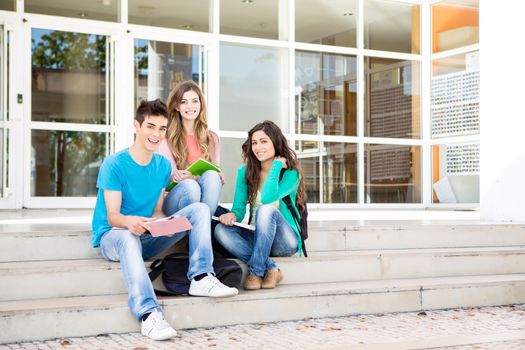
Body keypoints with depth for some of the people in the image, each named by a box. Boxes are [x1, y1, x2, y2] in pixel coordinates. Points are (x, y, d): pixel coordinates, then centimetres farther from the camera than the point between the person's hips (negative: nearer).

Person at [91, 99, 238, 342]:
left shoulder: (163, 165, 7)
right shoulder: (114, 164, -12)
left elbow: (157, 211, 5)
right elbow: (113, 217, -18)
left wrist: (159, 222, -20)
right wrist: (129, 222, -42)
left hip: (147, 237, 6)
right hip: (112, 236, -6)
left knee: (199, 209, -9)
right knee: (128, 237, -42)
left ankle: (200, 278, -25)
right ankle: (148, 314, -56)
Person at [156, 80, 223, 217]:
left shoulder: (211, 138, 17)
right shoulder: (166, 137, 5)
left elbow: (217, 172, 16)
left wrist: (220, 179, -8)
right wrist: (174, 176, -25)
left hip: (205, 201, 3)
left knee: (212, 175, -31)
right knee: (190, 186, -37)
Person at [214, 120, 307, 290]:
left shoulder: (291, 173, -9)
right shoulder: (245, 173, 5)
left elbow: (267, 198, -27)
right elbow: (239, 208, 2)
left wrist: (277, 164, -18)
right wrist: (232, 215, -22)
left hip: (286, 241, -4)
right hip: (257, 238, 4)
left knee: (266, 210, -34)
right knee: (221, 230, -24)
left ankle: (256, 271, -27)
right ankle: (270, 268, -25)